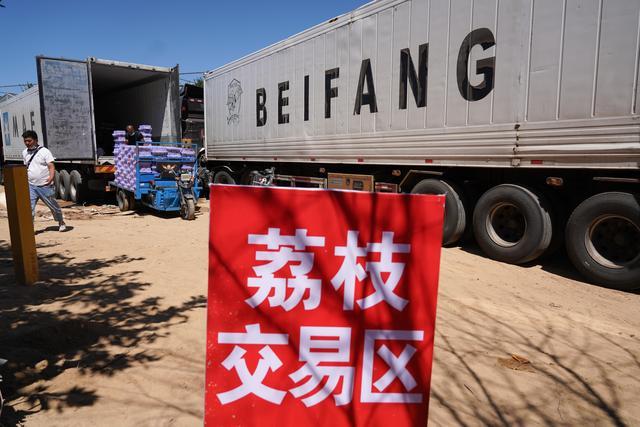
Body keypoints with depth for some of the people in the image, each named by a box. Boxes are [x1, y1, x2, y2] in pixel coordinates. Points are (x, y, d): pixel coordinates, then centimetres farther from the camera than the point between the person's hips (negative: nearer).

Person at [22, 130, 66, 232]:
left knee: (53, 206, 11)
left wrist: (51, 178, -26)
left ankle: (61, 222, 30)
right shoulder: (25, 153, 11)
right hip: (31, 186, 4)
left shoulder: (44, 151, -6)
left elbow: (51, 167, -12)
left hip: (45, 186, -4)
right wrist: (25, 177, 15)